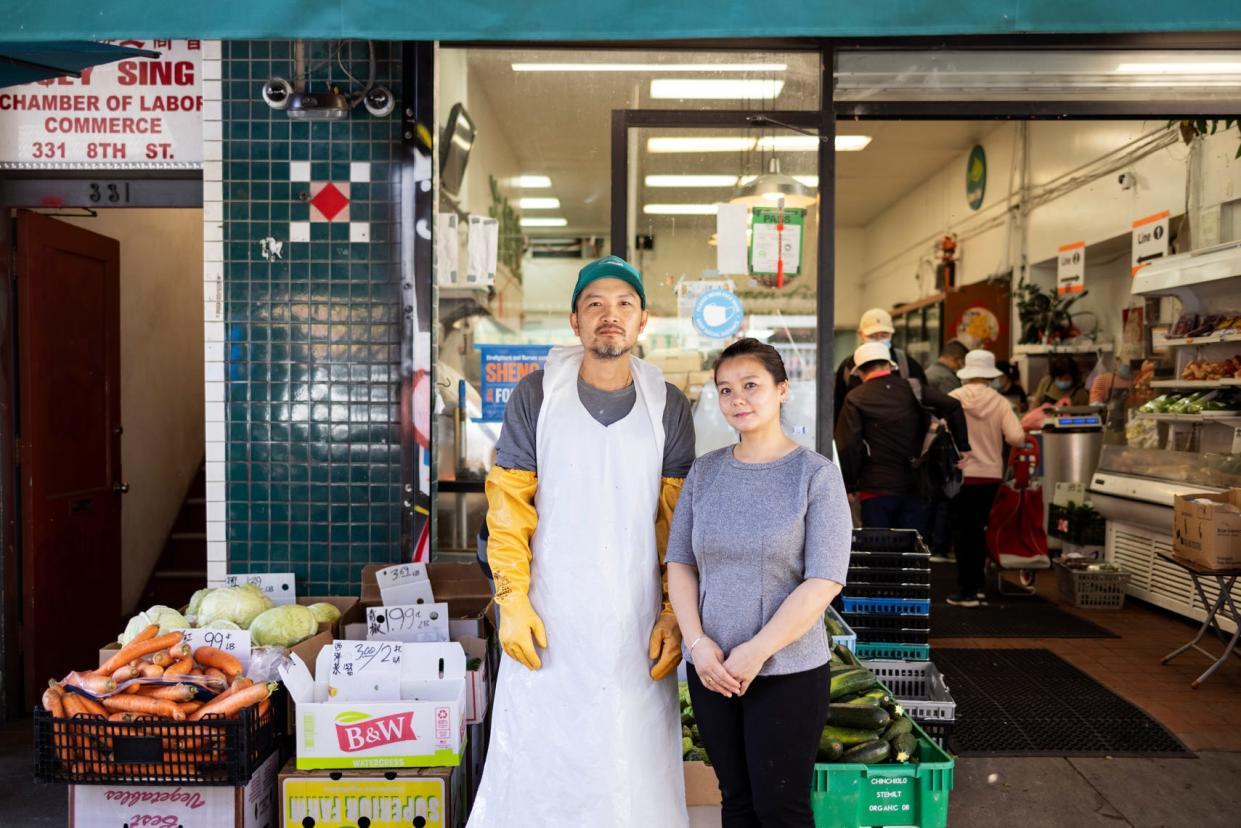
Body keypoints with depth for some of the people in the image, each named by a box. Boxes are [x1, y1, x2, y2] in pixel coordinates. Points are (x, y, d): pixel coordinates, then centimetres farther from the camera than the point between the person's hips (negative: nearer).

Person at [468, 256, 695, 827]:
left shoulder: (668, 407, 4)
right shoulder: (536, 394, 0)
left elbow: (678, 520, 4)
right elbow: (508, 505, -2)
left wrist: (674, 611, -2)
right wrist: (512, 598, -8)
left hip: (638, 621, 1)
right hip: (548, 616, -1)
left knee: (636, 762, 8)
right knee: (539, 758, 7)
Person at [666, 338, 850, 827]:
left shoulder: (815, 474, -8)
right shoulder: (705, 471, 4)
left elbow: (824, 581, -14)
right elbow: (680, 562, 4)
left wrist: (756, 652, -16)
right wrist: (698, 643, -8)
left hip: (789, 672, -3)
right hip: (710, 669, 4)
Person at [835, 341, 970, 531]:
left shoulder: (855, 399, -3)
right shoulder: (912, 389, 5)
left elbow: (848, 446, -10)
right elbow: (952, 406, -5)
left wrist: (850, 485, -1)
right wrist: (962, 446, 2)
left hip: (876, 488, -3)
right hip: (915, 487, 3)